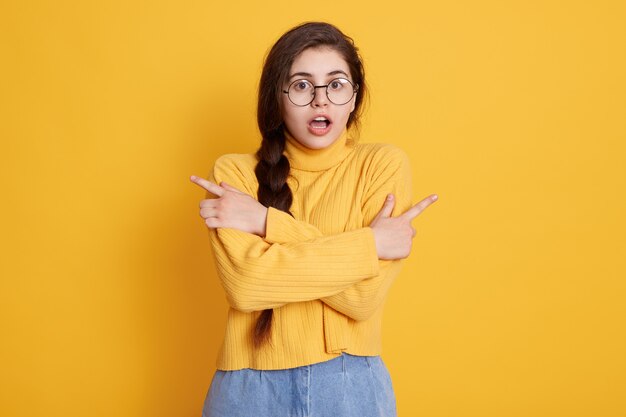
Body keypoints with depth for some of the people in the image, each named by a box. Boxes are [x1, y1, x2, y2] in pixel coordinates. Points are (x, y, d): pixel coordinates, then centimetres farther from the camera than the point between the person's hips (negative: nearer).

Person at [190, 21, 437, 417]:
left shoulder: (384, 163, -5)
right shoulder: (234, 172, -3)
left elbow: (364, 296, -13)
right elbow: (243, 284, -17)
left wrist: (267, 222, -15)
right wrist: (370, 244, -16)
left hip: (351, 385, 0)